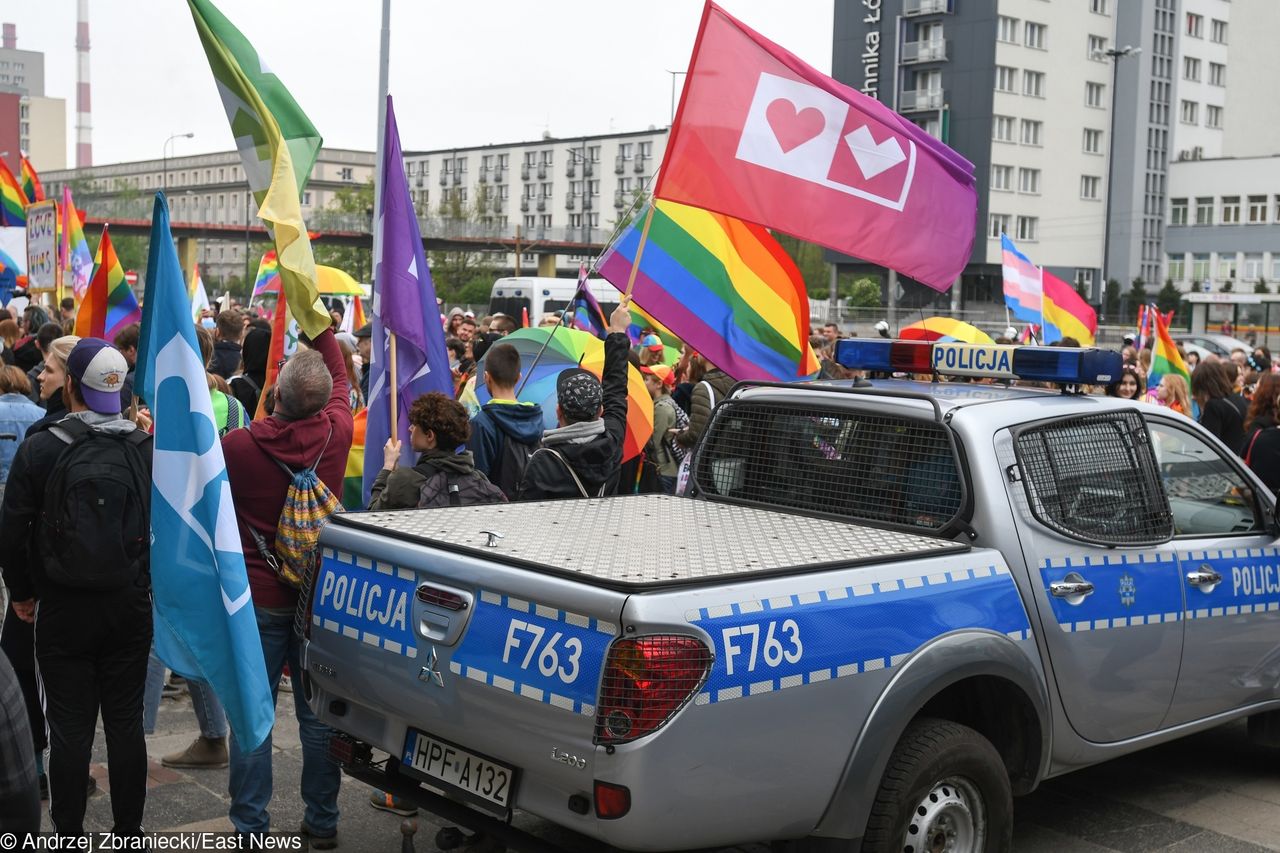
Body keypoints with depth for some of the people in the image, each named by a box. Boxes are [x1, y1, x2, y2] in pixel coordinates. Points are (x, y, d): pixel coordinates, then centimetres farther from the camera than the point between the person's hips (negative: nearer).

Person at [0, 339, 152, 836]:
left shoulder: (41, 447, -9)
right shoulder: (146, 449, -3)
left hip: (63, 608, -2)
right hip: (130, 606, 2)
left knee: (70, 728, 5)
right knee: (126, 723, 9)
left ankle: (69, 836, 12)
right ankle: (129, 831, 18)